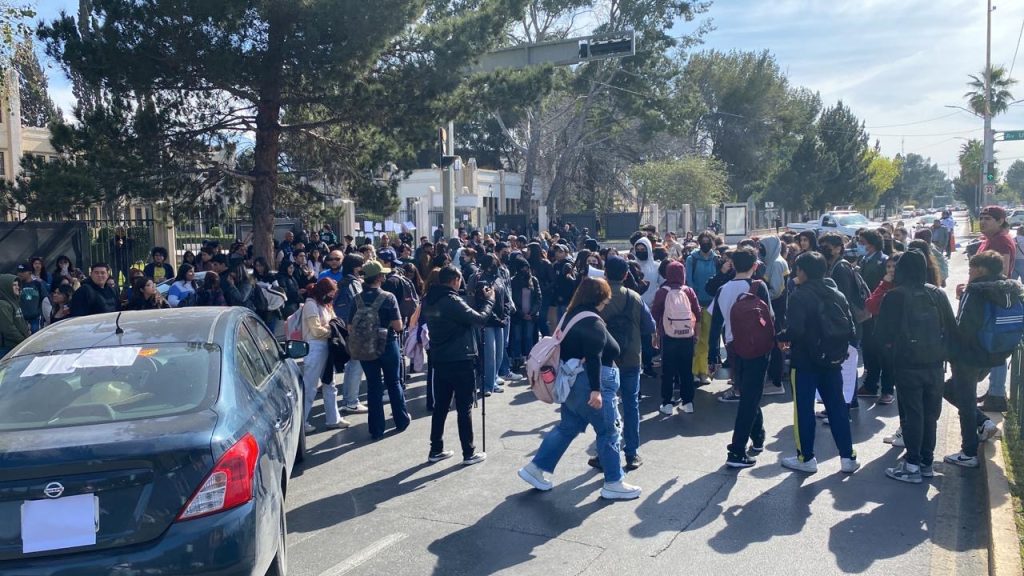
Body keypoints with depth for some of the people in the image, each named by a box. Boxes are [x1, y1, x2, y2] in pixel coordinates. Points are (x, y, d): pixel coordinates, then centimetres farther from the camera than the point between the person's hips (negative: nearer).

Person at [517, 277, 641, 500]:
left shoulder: (572, 315, 10)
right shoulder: (593, 322, -18)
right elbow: (593, 358, -27)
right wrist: (596, 390, -30)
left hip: (572, 381, 10)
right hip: (589, 384, -9)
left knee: (568, 426, 18)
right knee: (608, 432, 4)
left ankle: (535, 469, 19)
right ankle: (613, 483, 12)